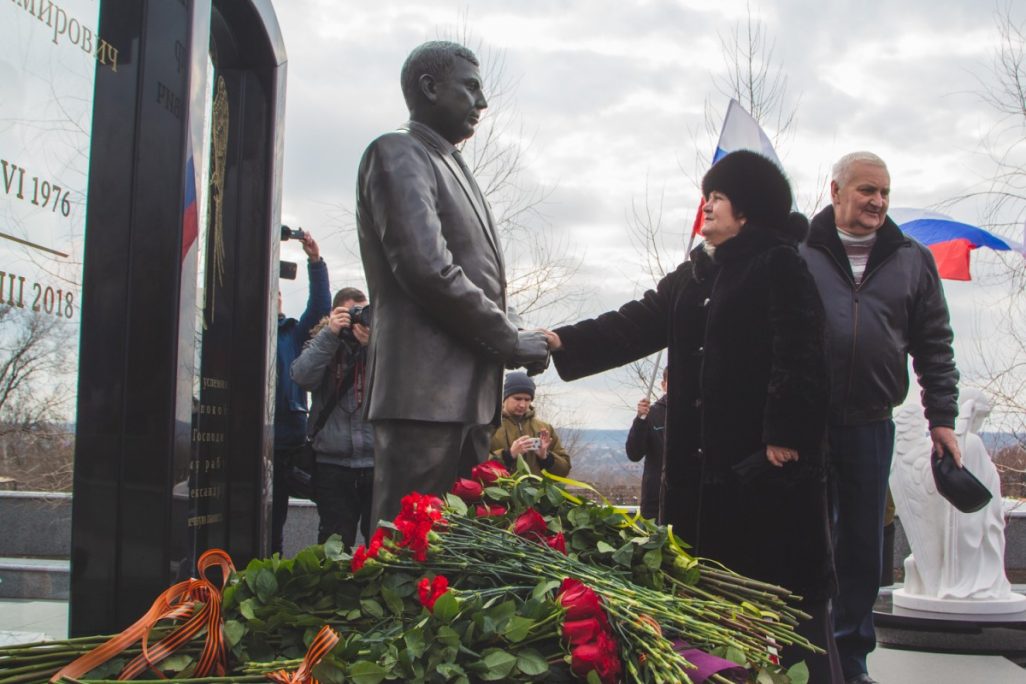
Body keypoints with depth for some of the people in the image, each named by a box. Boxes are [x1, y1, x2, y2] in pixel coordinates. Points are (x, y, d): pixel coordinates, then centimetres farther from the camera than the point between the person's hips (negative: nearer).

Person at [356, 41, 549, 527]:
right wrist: (513, 343, -8)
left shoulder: (451, 167, 25)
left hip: (467, 395, 9)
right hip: (424, 393, -9)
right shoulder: (398, 155, -4)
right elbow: (428, 270, -16)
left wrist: (511, 343, 10)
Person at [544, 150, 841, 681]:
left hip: (769, 461, -8)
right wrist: (562, 343, 2)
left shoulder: (781, 264, -7)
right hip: (707, 460, 8)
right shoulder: (696, 274, 18)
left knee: (784, 582, -2)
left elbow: (799, 356, -15)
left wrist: (784, 436, -21)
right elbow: (638, 324, 13)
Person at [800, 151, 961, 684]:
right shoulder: (798, 254, 1)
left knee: (863, 549, 10)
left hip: (870, 426, 3)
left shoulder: (912, 260, 10)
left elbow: (933, 346, 11)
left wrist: (942, 417, 5)